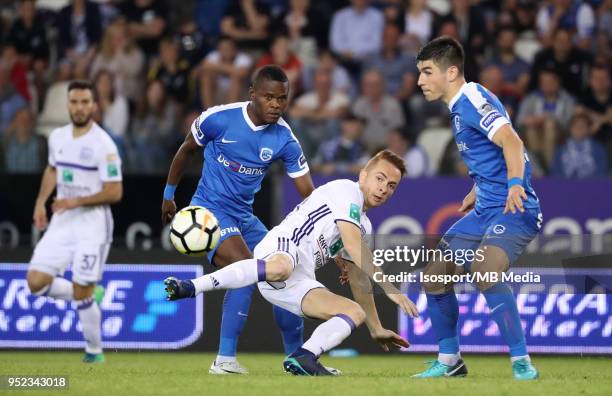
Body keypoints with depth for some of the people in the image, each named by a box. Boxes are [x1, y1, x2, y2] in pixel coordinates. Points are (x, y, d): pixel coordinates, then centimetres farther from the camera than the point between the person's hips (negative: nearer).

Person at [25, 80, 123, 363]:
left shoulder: (103, 144, -13)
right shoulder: (57, 137, 7)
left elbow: (114, 192, -14)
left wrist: (77, 201, -21)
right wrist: (41, 201, 13)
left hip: (92, 223, -6)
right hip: (61, 222, 6)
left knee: (81, 292, -7)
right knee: (36, 282, -5)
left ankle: (94, 351, 13)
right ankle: (90, 297, 20)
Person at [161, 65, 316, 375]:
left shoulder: (284, 138, -8)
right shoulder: (218, 118, -16)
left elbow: (309, 194, -8)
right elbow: (186, 151, 4)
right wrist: (169, 195, 13)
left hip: (244, 217, 6)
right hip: (209, 210, -6)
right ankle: (225, 360, -25)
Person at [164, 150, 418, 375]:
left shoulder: (363, 225, 29)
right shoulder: (347, 190, 0)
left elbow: (359, 277, 35)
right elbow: (354, 247, -14)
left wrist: (376, 329, 32)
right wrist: (388, 287, -18)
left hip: (297, 284, 9)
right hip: (280, 249, -9)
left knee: (356, 312, -1)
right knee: (281, 268, -44)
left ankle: (303, 358, -23)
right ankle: (190, 287, -39)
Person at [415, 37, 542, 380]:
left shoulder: (473, 99, -15)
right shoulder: (459, 107, 15)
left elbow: (511, 141, -29)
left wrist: (515, 183, -43)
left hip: (513, 209, -11)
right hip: (486, 210, 11)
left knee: (485, 272, -32)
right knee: (435, 277, 10)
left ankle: (522, 363, -26)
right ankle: (449, 361, 24)